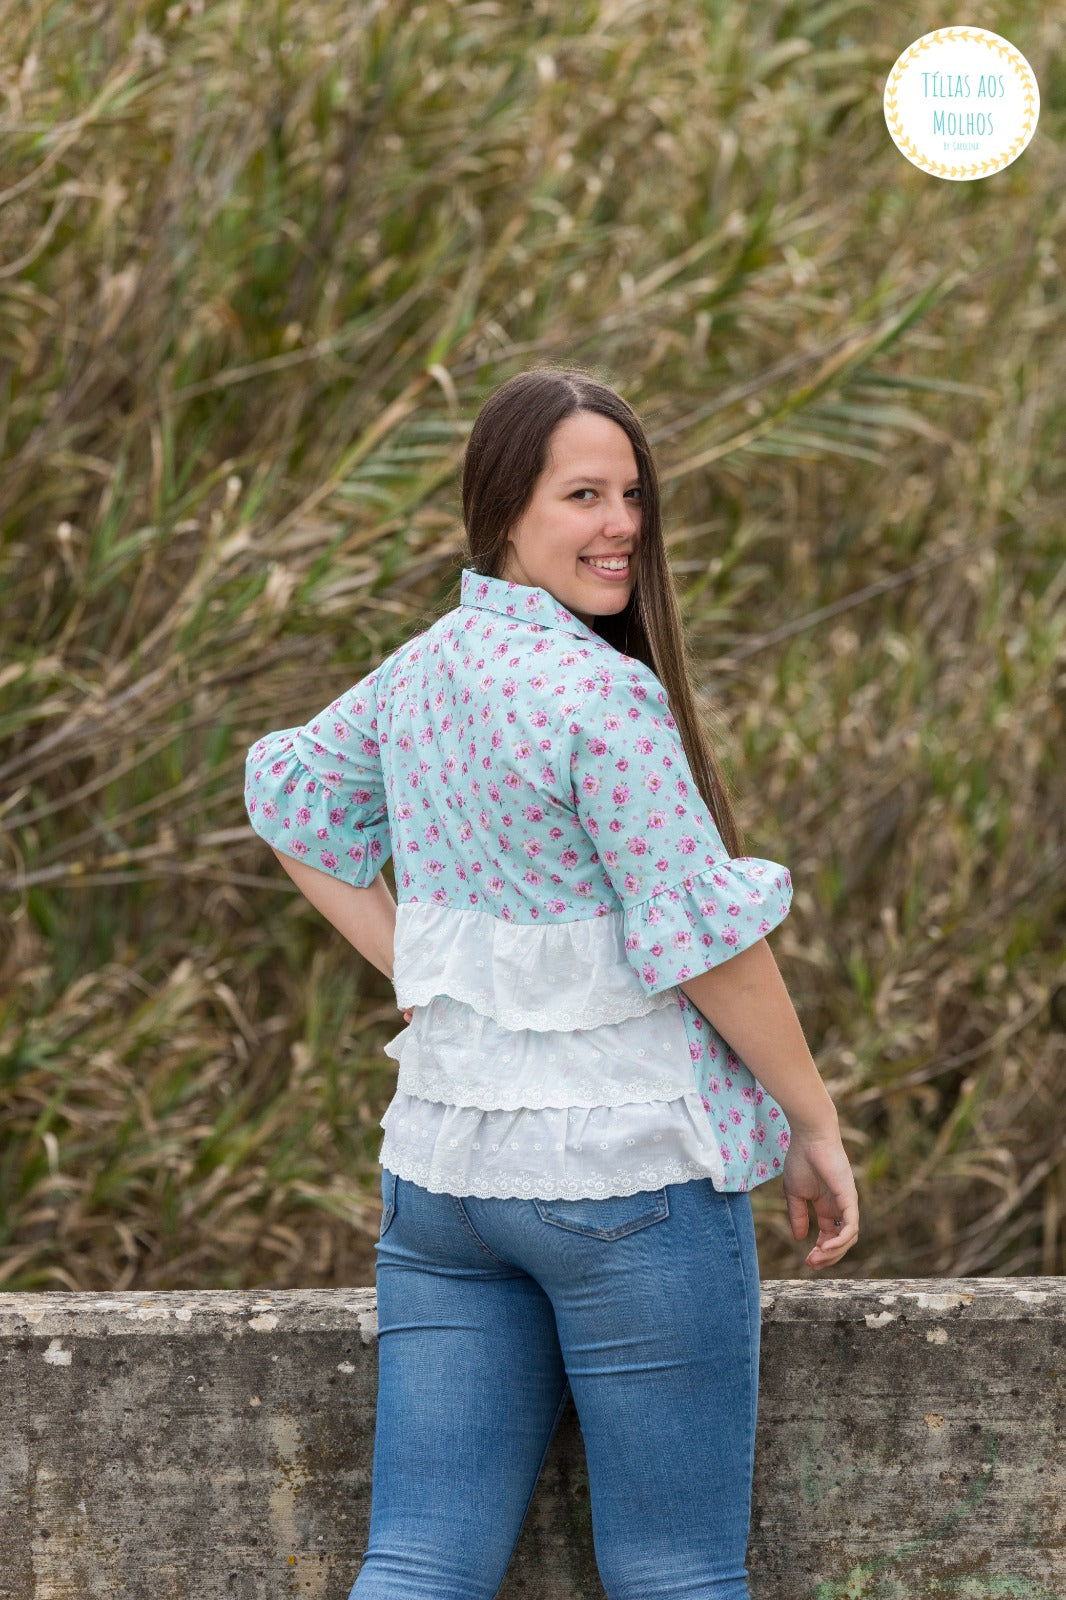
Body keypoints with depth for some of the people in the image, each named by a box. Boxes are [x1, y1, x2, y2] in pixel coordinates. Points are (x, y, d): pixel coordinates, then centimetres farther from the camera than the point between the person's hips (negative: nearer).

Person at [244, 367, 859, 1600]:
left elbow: (290, 797, 24)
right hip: (627, 1169, -7)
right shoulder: (604, 696, -16)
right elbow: (704, 937, -15)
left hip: (440, 1162, 7)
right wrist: (815, 1127, -4)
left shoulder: (418, 674, 7)